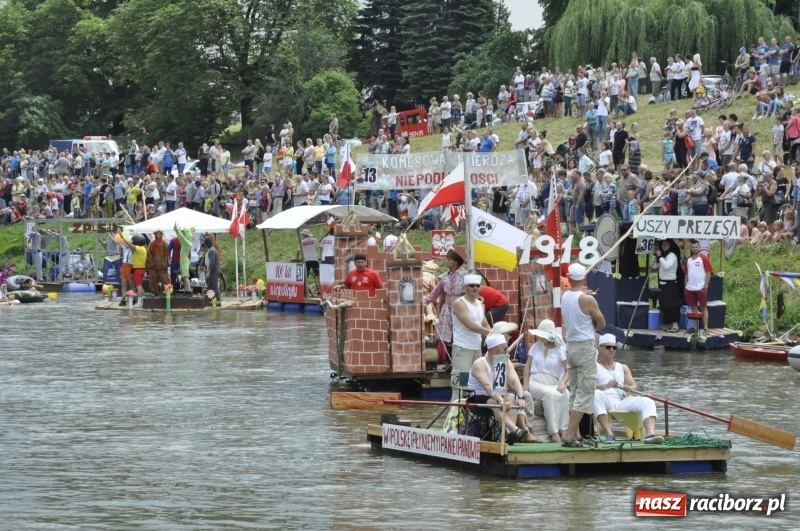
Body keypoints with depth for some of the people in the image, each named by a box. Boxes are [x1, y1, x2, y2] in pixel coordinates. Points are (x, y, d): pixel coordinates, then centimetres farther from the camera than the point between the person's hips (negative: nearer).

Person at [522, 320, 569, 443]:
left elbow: (568, 371, -1)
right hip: (535, 382, 0)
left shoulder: (561, 349, 4)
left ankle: (564, 430, -33)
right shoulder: (536, 346, 11)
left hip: (553, 384, 0)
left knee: (565, 395, -34)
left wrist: (562, 383, -21)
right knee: (550, 394, -34)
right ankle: (553, 432, -36)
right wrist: (525, 387, -1)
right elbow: (527, 366, 12)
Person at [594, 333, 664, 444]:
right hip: (606, 402, -5)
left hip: (622, 401, 5)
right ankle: (609, 434, -44)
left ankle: (650, 434, -40)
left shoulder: (623, 367, 27)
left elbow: (634, 385, 15)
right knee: (596, 394, -38)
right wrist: (605, 386, -25)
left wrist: (630, 388, -11)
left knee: (648, 402, -18)